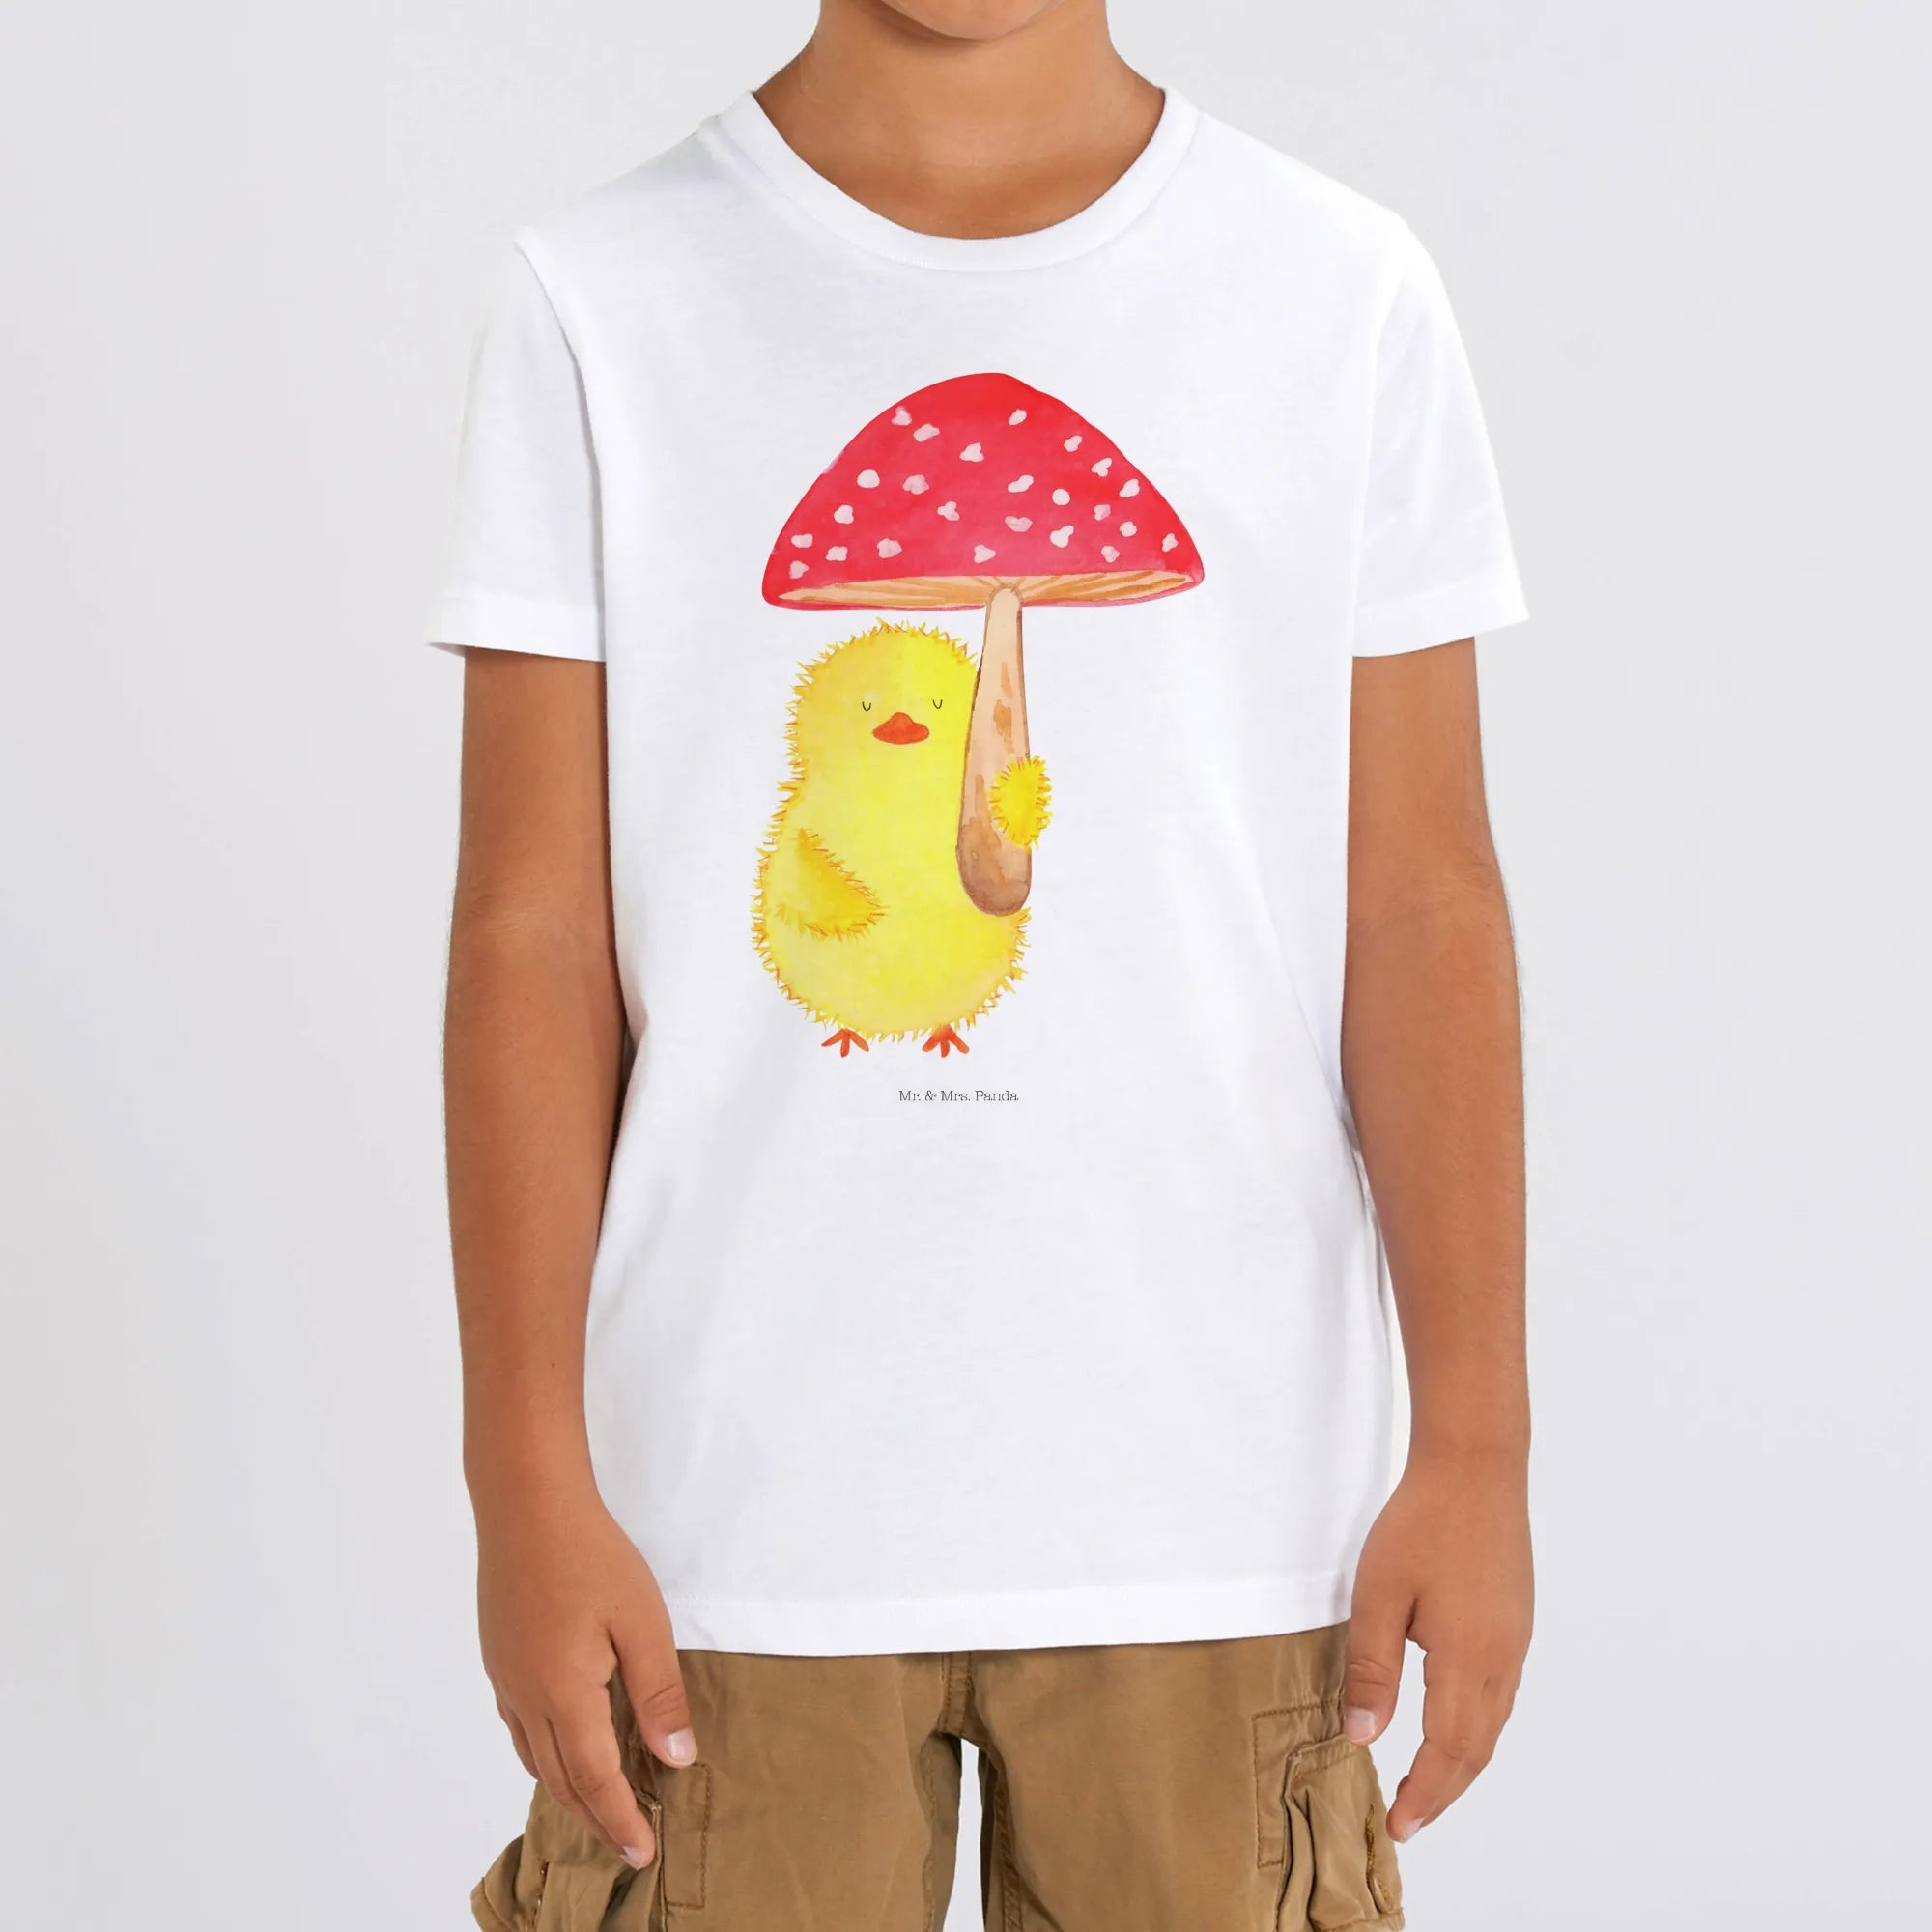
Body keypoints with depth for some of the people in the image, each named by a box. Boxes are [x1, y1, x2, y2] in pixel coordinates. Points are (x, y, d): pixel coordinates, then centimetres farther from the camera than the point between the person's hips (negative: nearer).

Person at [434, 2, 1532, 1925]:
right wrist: (528, 1476, -4)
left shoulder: (1344, 295, 3)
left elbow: (1423, 911, 3)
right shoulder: (600, 302, 0)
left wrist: (1474, 1443, 0)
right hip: (738, 1505, 0)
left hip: (1221, 1499, 1)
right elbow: (532, 930, -1)